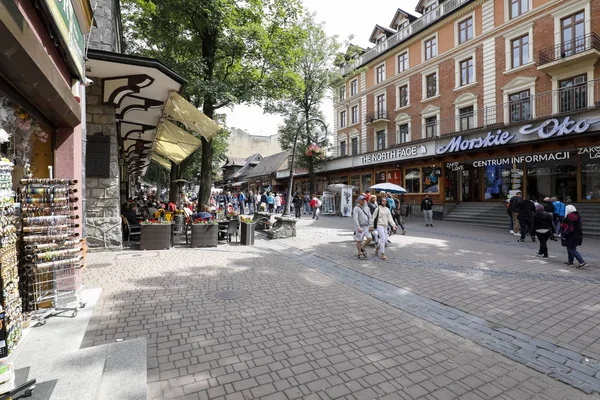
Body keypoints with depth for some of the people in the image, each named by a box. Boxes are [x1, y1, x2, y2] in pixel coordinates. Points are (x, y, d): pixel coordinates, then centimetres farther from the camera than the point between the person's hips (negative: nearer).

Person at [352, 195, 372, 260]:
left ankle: (362, 248, 21)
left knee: (369, 238, -4)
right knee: (359, 241, 3)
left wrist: (370, 226, 6)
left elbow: (369, 217, 13)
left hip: (366, 226, 5)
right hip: (359, 227, -5)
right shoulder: (356, 208, -10)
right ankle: (359, 254, 16)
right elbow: (355, 219, -17)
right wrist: (358, 227, -25)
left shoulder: (367, 208, 10)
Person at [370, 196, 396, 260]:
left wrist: (393, 225, -3)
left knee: (385, 241, 7)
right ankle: (383, 255, -8)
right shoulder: (378, 209, -3)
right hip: (379, 226, -6)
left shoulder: (387, 209, 12)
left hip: (385, 226, 6)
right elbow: (373, 217, 0)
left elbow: (390, 218, 9)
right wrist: (372, 225, -2)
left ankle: (377, 248, 33)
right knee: (383, 239, -14)